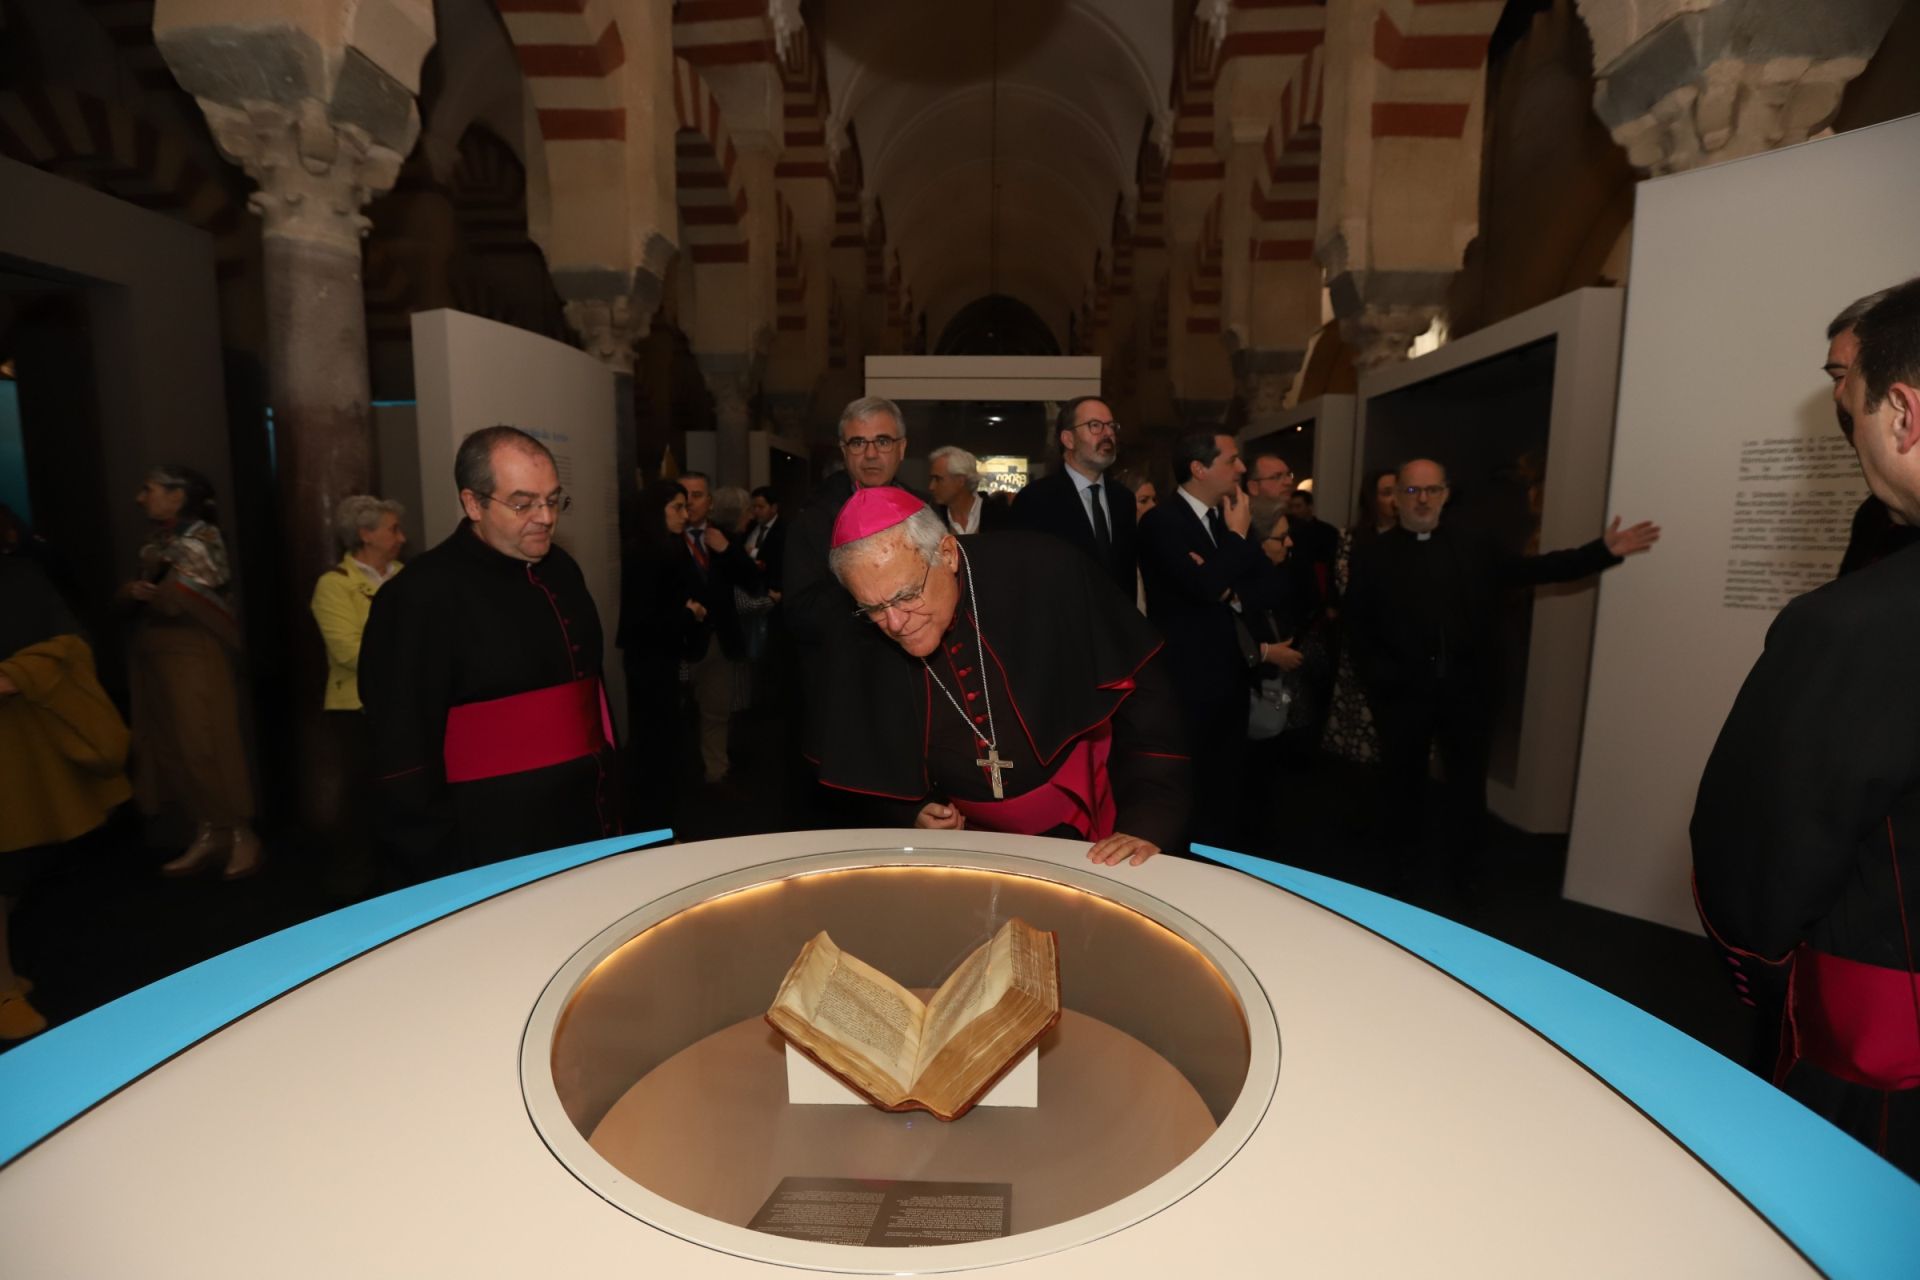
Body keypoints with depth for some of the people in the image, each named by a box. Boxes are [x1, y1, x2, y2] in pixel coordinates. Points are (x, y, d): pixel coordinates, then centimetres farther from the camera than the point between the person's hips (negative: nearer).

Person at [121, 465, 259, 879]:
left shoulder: (200, 539, -9)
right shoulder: (157, 541, 13)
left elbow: (170, 600, -18)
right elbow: (138, 596, 8)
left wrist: (136, 591, -3)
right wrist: (137, 591, -11)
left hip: (192, 657, -8)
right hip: (154, 658, 8)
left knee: (203, 747, -6)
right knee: (174, 748, 7)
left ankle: (241, 835, 3)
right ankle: (207, 835, 13)